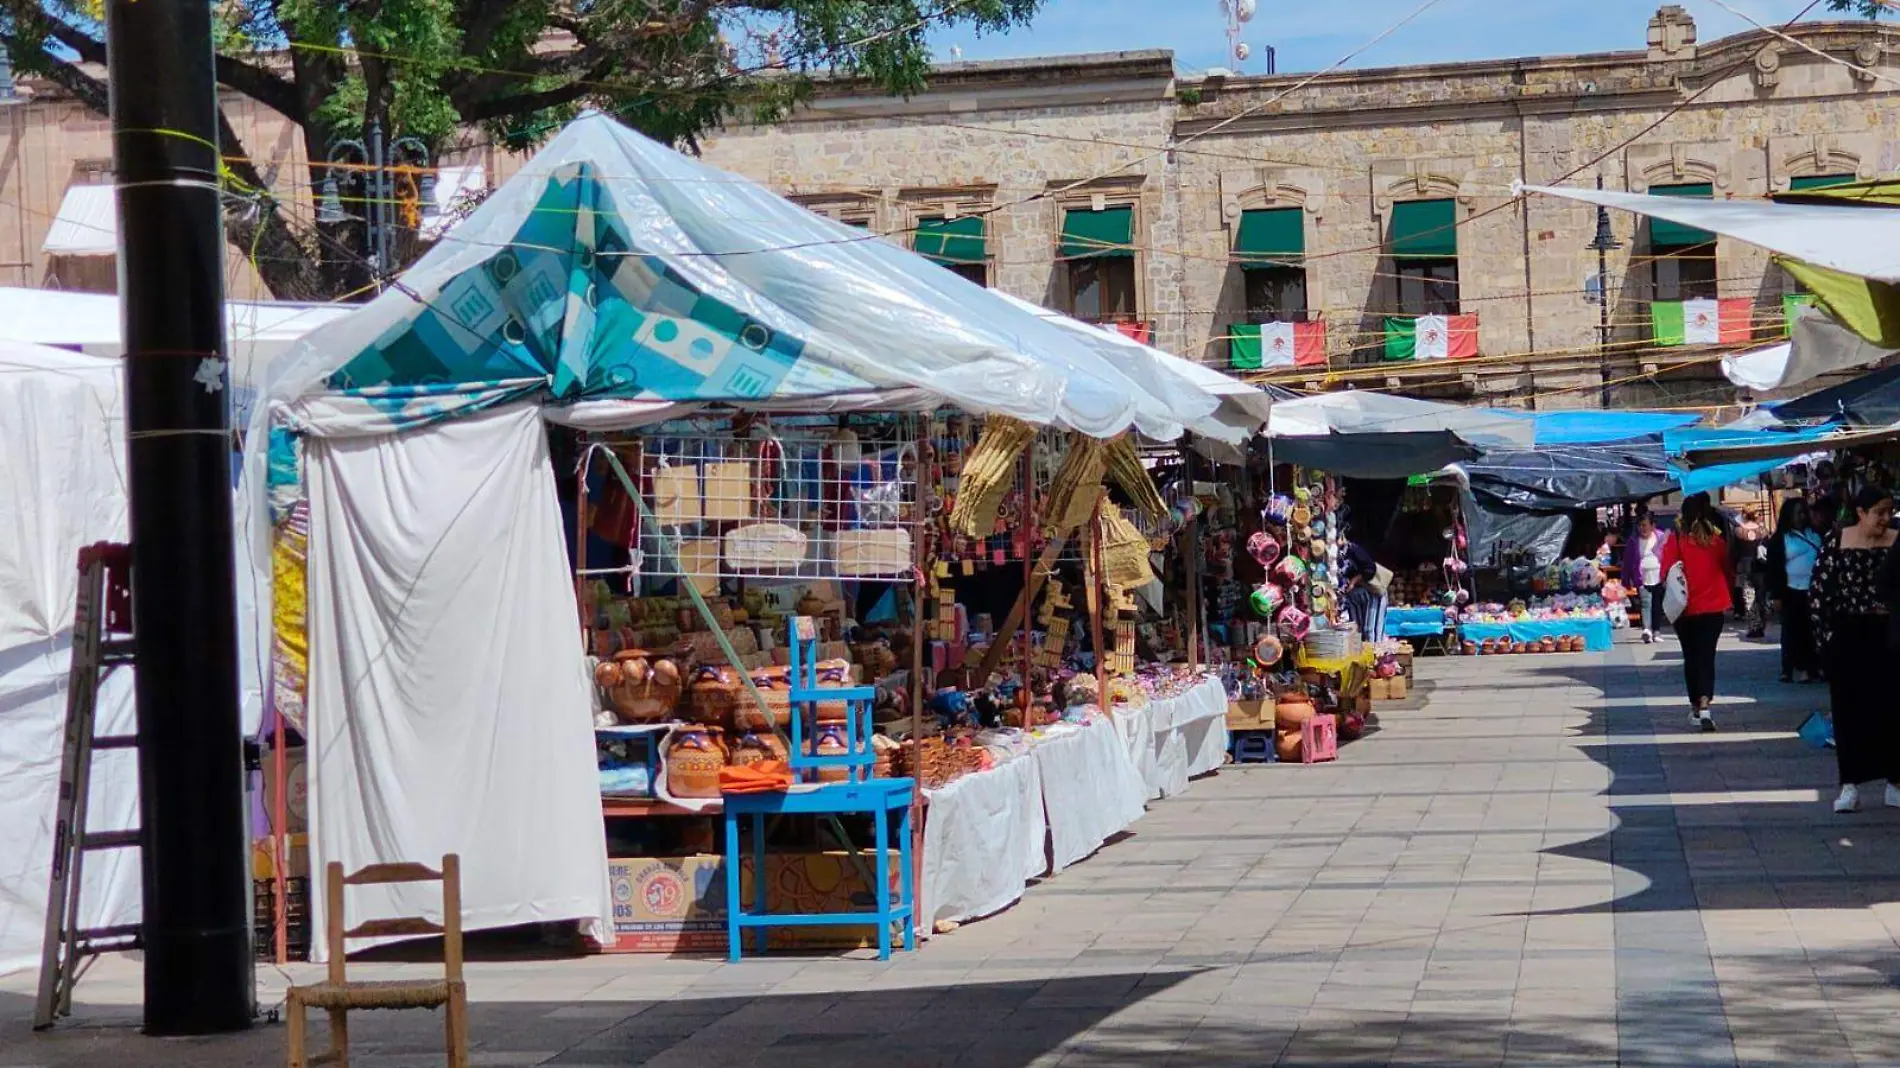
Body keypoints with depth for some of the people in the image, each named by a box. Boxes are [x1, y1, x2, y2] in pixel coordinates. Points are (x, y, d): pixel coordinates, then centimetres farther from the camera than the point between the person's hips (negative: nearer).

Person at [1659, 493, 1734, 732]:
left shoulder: (1675, 541, -10)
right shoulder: (1717, 540, -2)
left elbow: (1666, 574, -12)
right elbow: (1728, 571, 7)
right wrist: (1729, 600, 20)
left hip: (1686, 608, -1)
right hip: (1713, 607, 1)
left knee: (1691, 657, 13)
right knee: (1707, 656, 0)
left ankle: (1695, 708, 21)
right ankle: (1704, 706, -18)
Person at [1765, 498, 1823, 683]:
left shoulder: (1814, 534, 11)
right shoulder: (1780, 539, 0)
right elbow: (1774, 569, -2)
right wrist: (1777, 595, -7)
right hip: (1793, 592, -4)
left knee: (1814, 630, 5)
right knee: (1792, 631, -1)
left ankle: (1813, 668, 10)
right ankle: (1788, 669, 3)